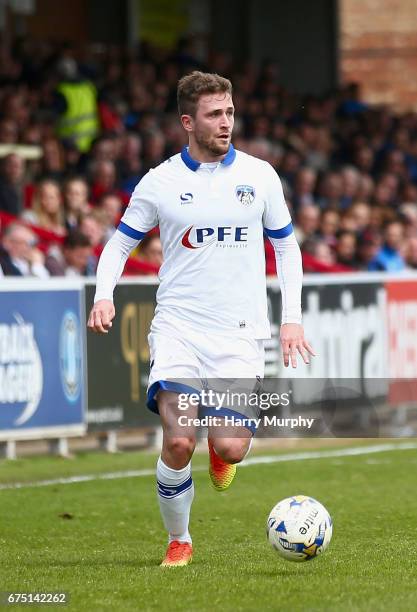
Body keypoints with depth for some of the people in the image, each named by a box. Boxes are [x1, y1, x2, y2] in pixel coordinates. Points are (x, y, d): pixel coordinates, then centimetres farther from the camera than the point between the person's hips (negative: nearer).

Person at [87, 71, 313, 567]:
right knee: (178, 443, -17)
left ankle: (220, 451, 26)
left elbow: (286, 245, 14)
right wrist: (103, 295, -8)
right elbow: (120, 243, 11)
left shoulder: (259, 176, 4)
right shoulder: (160, 182, 1)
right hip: (178, 326, -1)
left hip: (240, 332, 1)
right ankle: (178, 541, 6)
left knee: (230, 449, -13)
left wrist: (292, 318, 5)